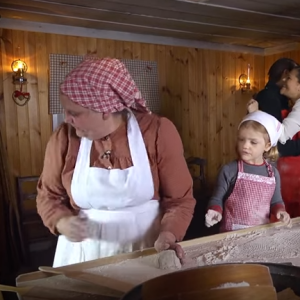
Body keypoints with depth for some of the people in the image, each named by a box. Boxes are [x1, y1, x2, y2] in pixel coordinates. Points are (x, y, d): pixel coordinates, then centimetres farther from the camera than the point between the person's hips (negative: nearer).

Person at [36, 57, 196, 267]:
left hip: (146, 252, -1)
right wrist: (63, 222, -16)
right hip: (84, 253, 2)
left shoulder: (158, 132, -15)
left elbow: (180, 198, -8)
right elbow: (49, 195, 4)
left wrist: (168, 235, -25)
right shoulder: (64, 139, -9)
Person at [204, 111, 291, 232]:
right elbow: (217, 199, -2)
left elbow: (276, 201, 15)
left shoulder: (273, 173, 4)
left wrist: (280, 210, -4)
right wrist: (215, 211, -21)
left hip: (261, 231, 4)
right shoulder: (229, 170, -8)